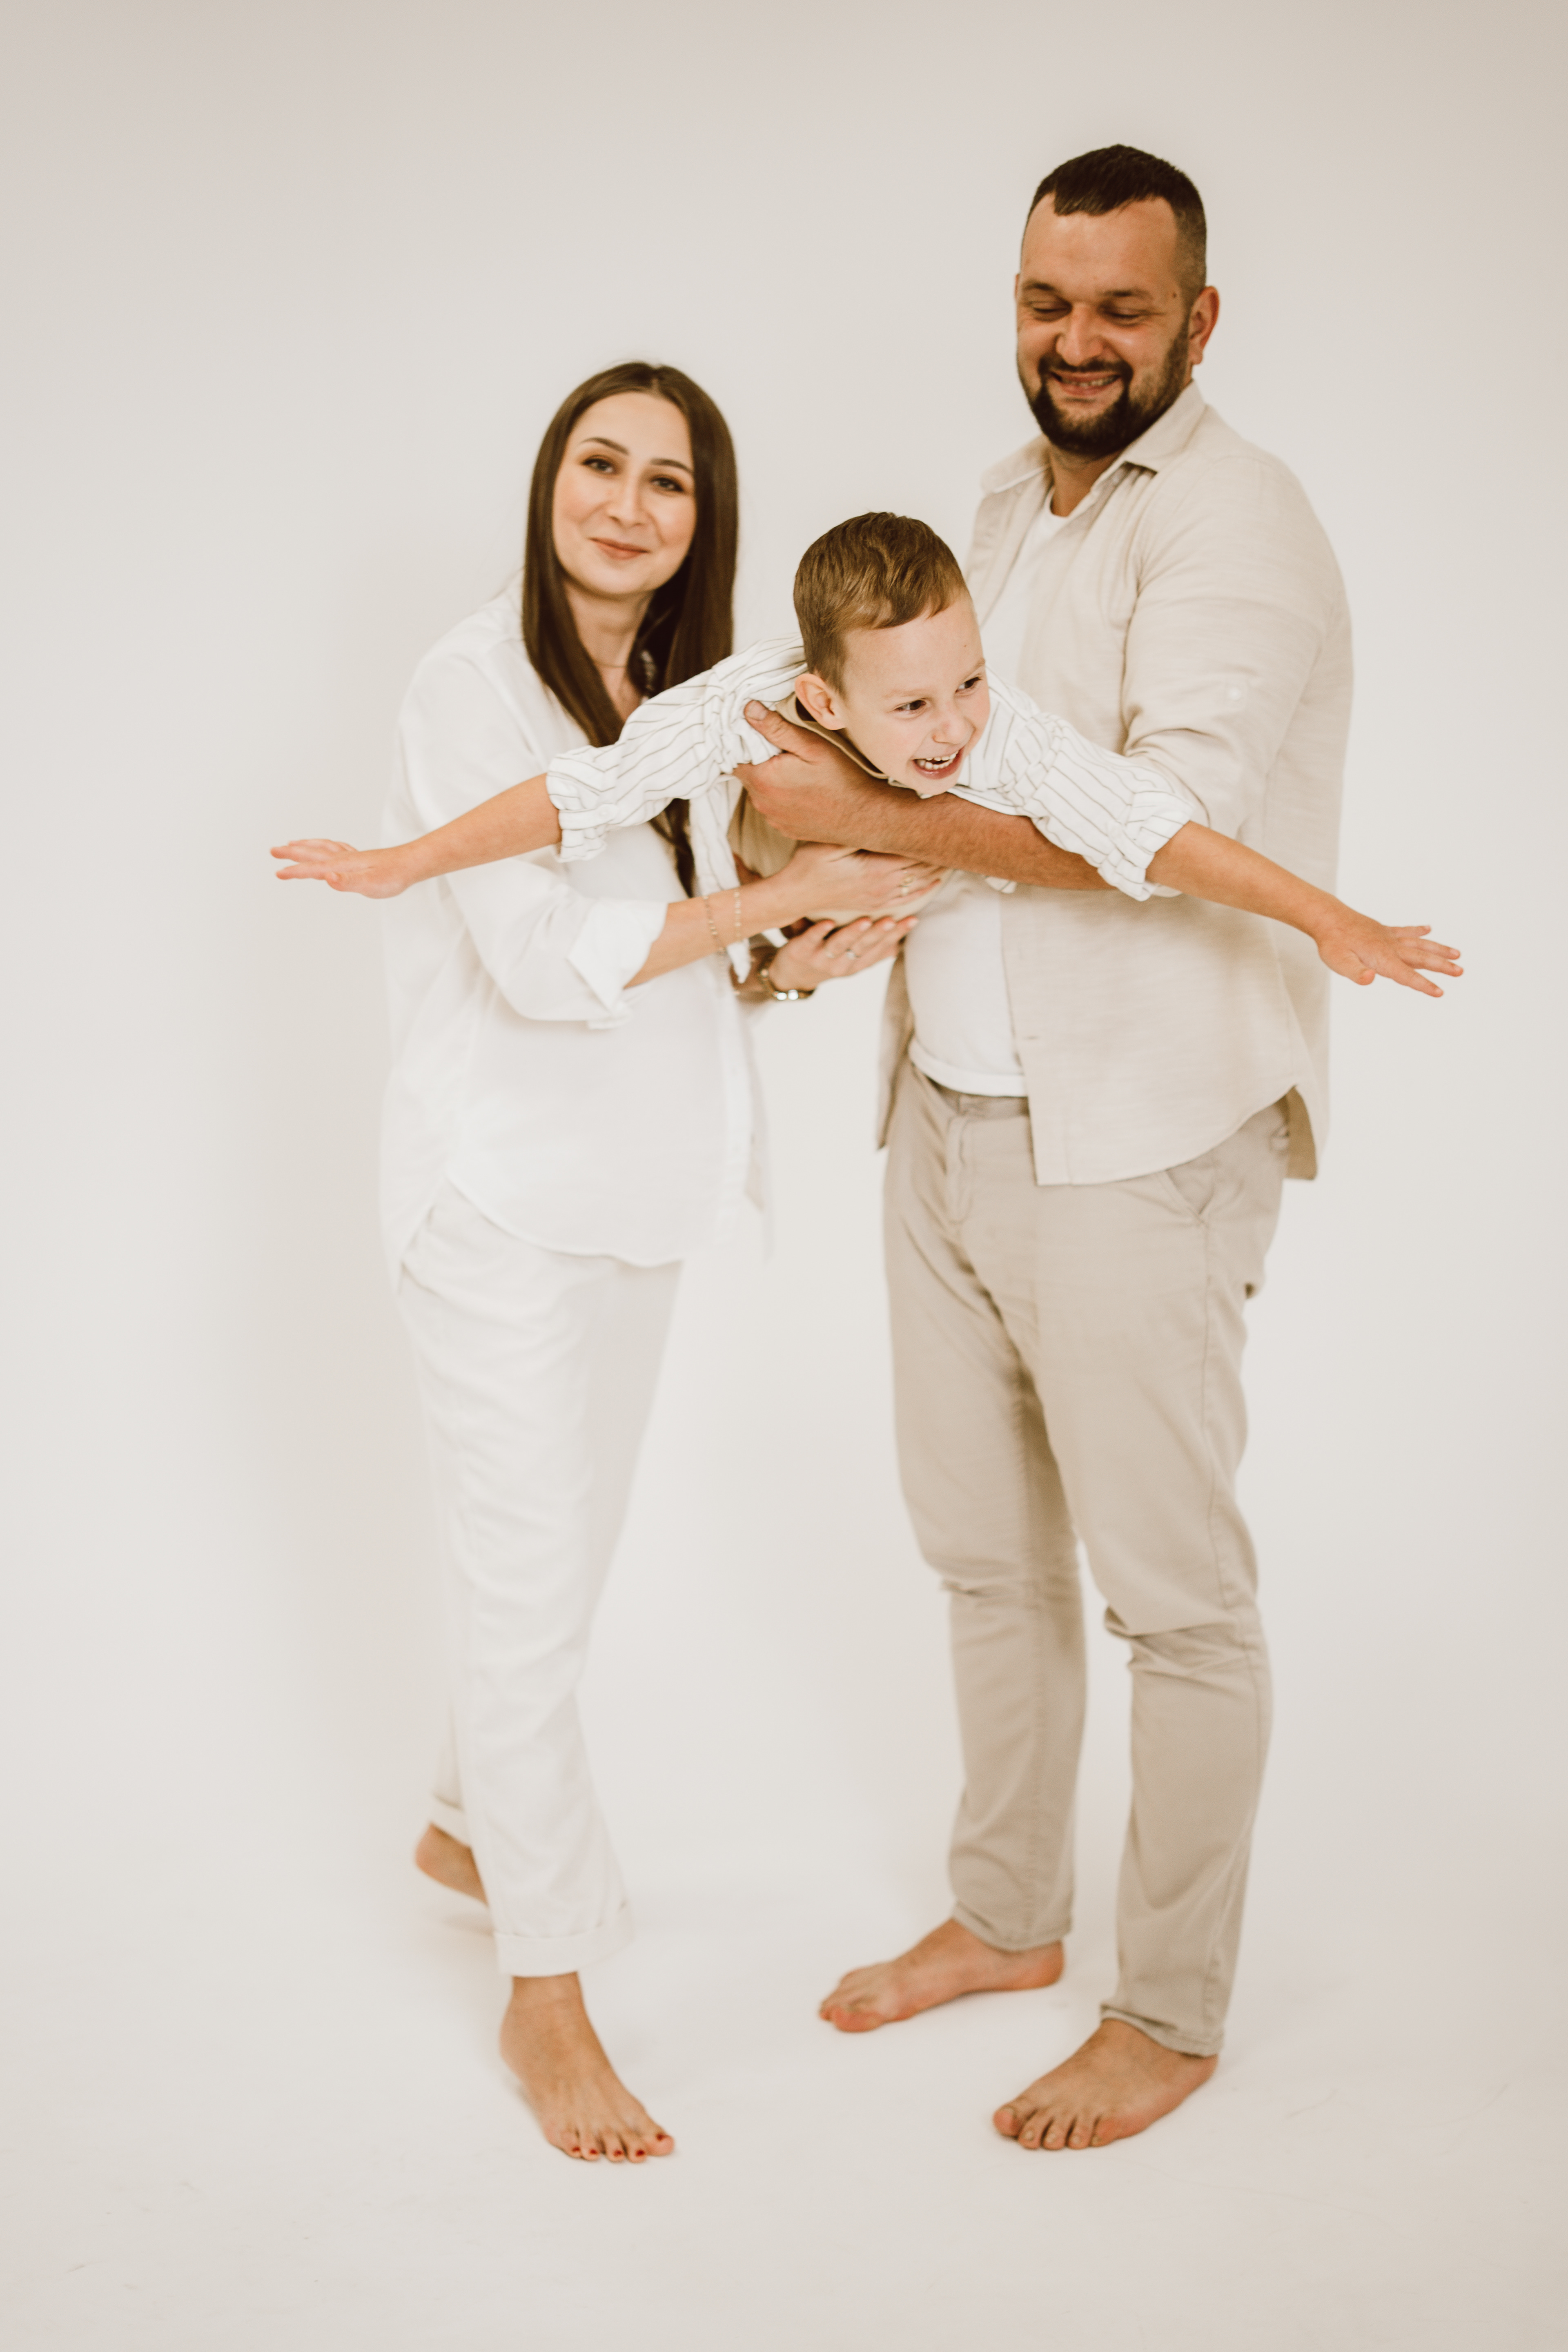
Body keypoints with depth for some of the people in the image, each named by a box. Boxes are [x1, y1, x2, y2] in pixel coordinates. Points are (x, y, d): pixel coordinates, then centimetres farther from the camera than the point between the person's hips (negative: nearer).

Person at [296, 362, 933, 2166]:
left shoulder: (680, 699, 9)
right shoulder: (479, 681, -13)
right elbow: (547, 955, -23)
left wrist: (793, 967, -8)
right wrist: (796, 887, -20)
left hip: (628, 1189, 8)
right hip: (501, 1189, -7)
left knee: (569, 1547, 19)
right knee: (527, 1582, -1)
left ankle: (474, 1826, 43)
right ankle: (548, 1996, 12)